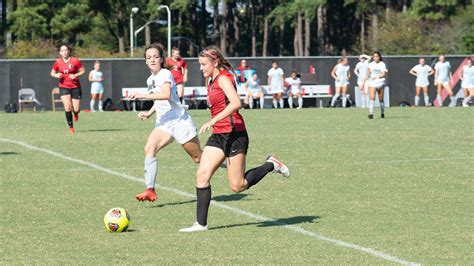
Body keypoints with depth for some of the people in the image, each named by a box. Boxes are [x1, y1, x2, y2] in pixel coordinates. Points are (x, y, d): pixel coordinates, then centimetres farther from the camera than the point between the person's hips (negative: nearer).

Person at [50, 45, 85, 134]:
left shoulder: (75, 61, -7)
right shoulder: (58, 62, 0)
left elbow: (83, 71, -1)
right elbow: (52, 73, 11)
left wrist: (75, 75, -18)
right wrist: (56, 75, -11)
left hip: (75, 87, -1)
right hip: (64, 87, 1)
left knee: (76, 110, -1)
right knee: (67, 108, -15)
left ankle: (75, 113, 39)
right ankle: (71, 127, 1)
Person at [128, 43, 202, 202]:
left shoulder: (165, 74, -13)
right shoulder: (150, 79, 13)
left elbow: (166, 95, -32)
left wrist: (143, 96, -34)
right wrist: (149, 113, 13)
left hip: (180, 121, -7)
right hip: (164, 123, 7)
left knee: (198, 157, 4)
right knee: (149, 149, -19)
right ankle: (150, 190, -25)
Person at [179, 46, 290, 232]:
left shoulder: (223, 78, -12)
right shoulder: (211, 81, 16)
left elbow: (236, 103, -27)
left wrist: (213, 121, -31)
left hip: (234, 135, -9)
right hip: (218, 136, 9)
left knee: (237, 186, -6)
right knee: (202, 175, -7)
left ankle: (270, 165, 15)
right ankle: (201, 223, -6)